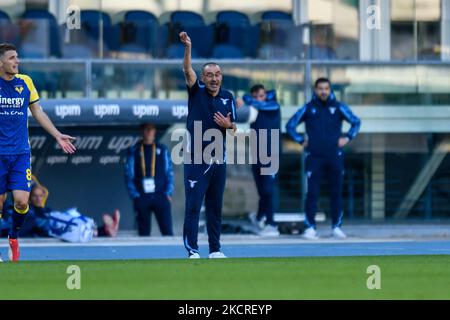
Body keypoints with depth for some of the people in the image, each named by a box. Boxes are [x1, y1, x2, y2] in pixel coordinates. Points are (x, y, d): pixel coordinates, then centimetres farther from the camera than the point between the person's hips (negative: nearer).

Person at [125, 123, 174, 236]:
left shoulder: (162, 149, 9)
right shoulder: (134, 151, 7)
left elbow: (169, 172, 8)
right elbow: (129, 175, 5)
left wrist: (168, 192, -3)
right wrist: (134, 195, -5)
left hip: (160, 196, 0)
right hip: (141, 197, 0)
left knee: (167, 230, -9)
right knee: (144, 232, 2)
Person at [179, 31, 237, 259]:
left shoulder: (228, 97, 9)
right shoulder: (196, 92, -1)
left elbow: (234, 127, 15)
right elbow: (188, 71, -19)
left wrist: (228, 125, -9)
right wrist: (188, 47, -33)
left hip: (218, 159, 4)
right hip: (196, 159, -4)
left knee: (215, 206, 9)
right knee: (193, 206, -7)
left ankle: (215, 249, 16)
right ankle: (192, 250, -8)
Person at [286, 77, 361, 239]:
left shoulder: (338, 107, 6)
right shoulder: (308, 108, 6)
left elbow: (356, 122, 15)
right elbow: (290, 125, 13)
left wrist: (347, 138, 3)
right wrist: (301, 141, 5)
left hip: (335, 157, 1)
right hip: (314, 157, -1)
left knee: (336, 193, 4)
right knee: (312, 193, -6)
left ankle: (336, 226, 11)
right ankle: (310, 227, -4)